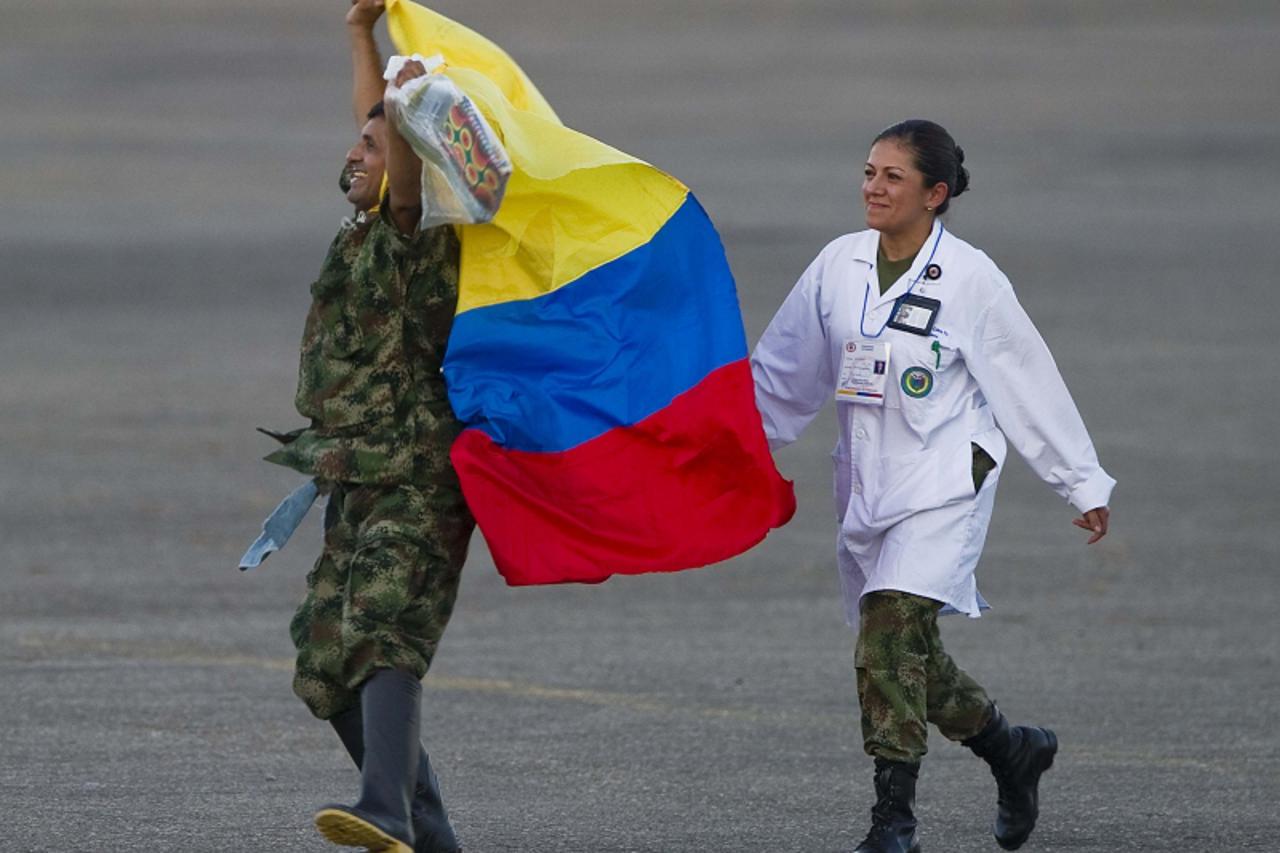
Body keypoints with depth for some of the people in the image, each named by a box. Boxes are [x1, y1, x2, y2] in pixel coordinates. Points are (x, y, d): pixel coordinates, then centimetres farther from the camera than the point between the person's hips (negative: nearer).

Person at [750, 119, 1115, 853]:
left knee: (892, 630, -22)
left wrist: (1084, 484, 2)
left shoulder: (970, 279, -8)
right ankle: (1015, 751, 35)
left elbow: (1030, 382, -2)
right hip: (866, 484, 6)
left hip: (945, 483, -6)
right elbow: (784, 372, 15)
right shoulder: (840, 265, 4)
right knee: (908, 654, 10)